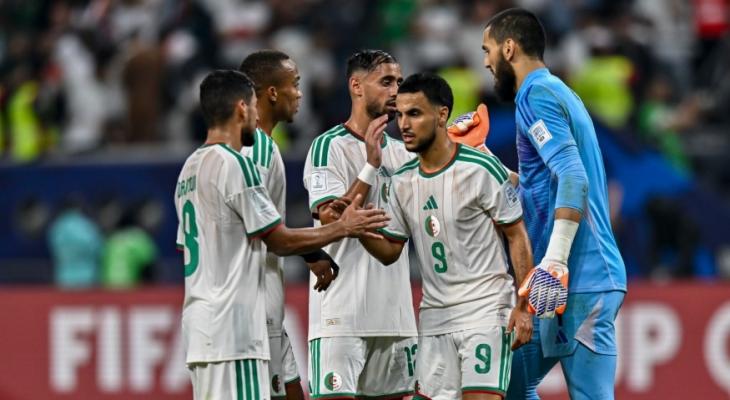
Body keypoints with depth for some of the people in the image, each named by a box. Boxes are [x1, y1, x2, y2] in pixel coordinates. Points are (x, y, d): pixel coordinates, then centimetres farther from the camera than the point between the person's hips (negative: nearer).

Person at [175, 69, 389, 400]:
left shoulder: (190, 168, 17)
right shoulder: (234, 165, -12)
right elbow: (281, 241, -11)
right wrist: (342, 228, 0)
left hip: (200, 323, 10)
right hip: (231, 329, -10)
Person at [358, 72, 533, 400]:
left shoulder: (482, 170, -10)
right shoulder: (403, 182, 7)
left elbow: (517, 237, -6)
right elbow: (390, 250, 12)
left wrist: (523, 306, -11)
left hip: (485, 310, -6)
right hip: (434, 317, 6)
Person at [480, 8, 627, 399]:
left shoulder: (537, 95, -9)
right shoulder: (558, 92, 20)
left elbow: (573, 178, -22)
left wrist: (553, 264, -28)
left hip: (578, 282, -10)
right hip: (592, 276, 10)